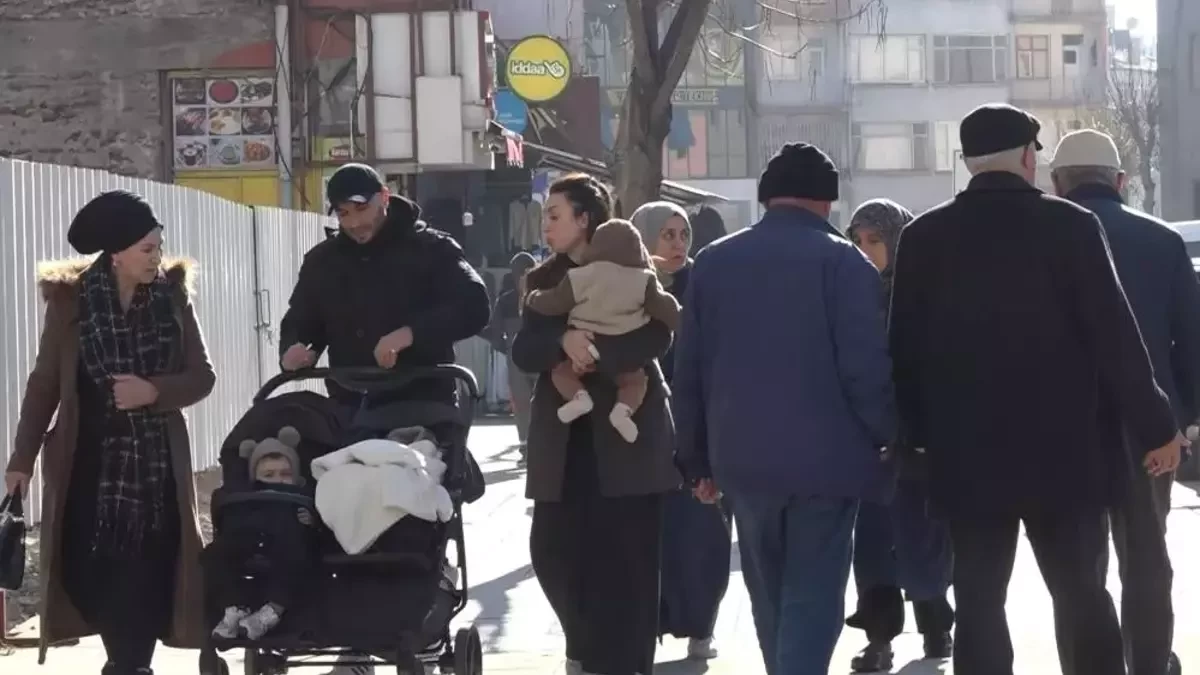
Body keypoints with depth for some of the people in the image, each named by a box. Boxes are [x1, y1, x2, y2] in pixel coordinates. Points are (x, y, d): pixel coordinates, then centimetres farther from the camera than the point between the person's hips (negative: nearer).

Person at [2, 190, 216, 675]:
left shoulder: (172, 294, 0)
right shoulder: (70, 298, -4)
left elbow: (202, 376, 2)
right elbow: (45, 382, 2)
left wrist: (155, 390, -16)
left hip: (156, 460, 1)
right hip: (90, 461, -1)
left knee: (148, 576, -4)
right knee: (93, 574, -6)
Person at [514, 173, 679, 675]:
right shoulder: (543, 280, 12)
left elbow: (657, 337, -15)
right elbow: (523, 351, -1)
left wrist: (597, 352, -26)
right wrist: (564, 341, -21)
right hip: (563, 436, 4)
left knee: (625, 557, -5)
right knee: (552, 549, 2)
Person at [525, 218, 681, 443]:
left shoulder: (580, 278, 0)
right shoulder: (643, 281, 2)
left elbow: (553, 302, 6)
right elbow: (665, 308, 1)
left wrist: (531, 299, 26)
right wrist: (676, 321, 23)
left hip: (583, 349, -1)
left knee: (561, 370, 19)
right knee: (636, 380, 20)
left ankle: (579, 396, -11)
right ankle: (624, 408, -12)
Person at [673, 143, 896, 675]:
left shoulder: (713, 261, 8)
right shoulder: (842, 261, -7)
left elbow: (689, 370, 8)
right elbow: (867, 368, -14)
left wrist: (699, 458, 14)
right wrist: (890, 440, -2)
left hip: (743, 457, 4)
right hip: (824, 457, -4)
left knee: (769, 597, 18)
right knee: (813, 596, -2)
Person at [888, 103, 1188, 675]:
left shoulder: (923, 237, 1)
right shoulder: (1069, 225, -8)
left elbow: (906, 347, 5)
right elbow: (1114, 334, -9)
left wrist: (921, 433, 15)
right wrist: (1155, 427, -1)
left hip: (969, 455, 2)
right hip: (1065, 451, -1)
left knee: (979, 606, 4)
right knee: (1081, 595, 9)